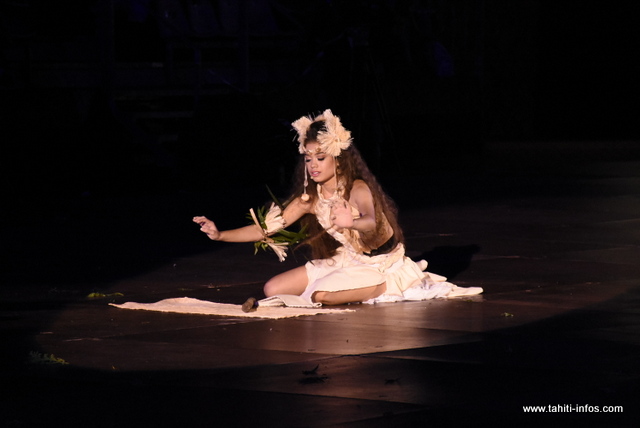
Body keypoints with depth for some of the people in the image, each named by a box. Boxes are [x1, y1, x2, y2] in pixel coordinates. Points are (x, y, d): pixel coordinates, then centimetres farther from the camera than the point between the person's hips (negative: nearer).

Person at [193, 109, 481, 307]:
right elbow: (266, 228, -5)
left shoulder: (358, 190, -22)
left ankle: (389, 289, -13)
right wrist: (220, 234, -18)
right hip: (344, 261, 8)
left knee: (320, 295, -32)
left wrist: (352, 223, -68)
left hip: (379, 263, -8)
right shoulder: (309, 198, -4)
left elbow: (373, 224, -43)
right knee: (273, 290, -2)